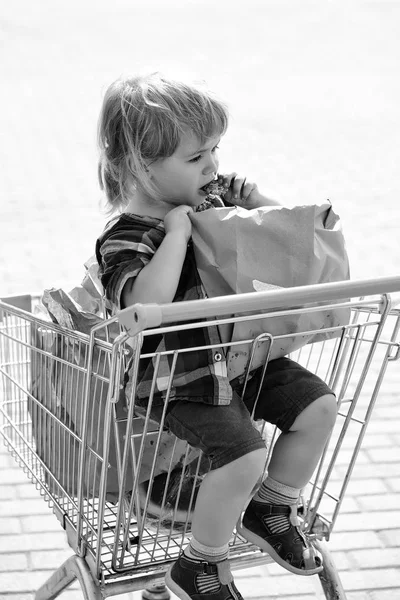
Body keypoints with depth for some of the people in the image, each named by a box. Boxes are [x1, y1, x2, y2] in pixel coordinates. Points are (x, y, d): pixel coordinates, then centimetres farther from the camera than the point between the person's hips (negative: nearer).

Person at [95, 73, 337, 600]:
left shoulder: (219, 191, 4)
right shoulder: (126, 237, -19)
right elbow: (145, 304, -40)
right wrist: (178, 230, -32)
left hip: (239, 353, 8)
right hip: (179, 379, -8)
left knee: (319, 405, 3)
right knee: (244, 452, -23)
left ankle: (270, 510, 22)